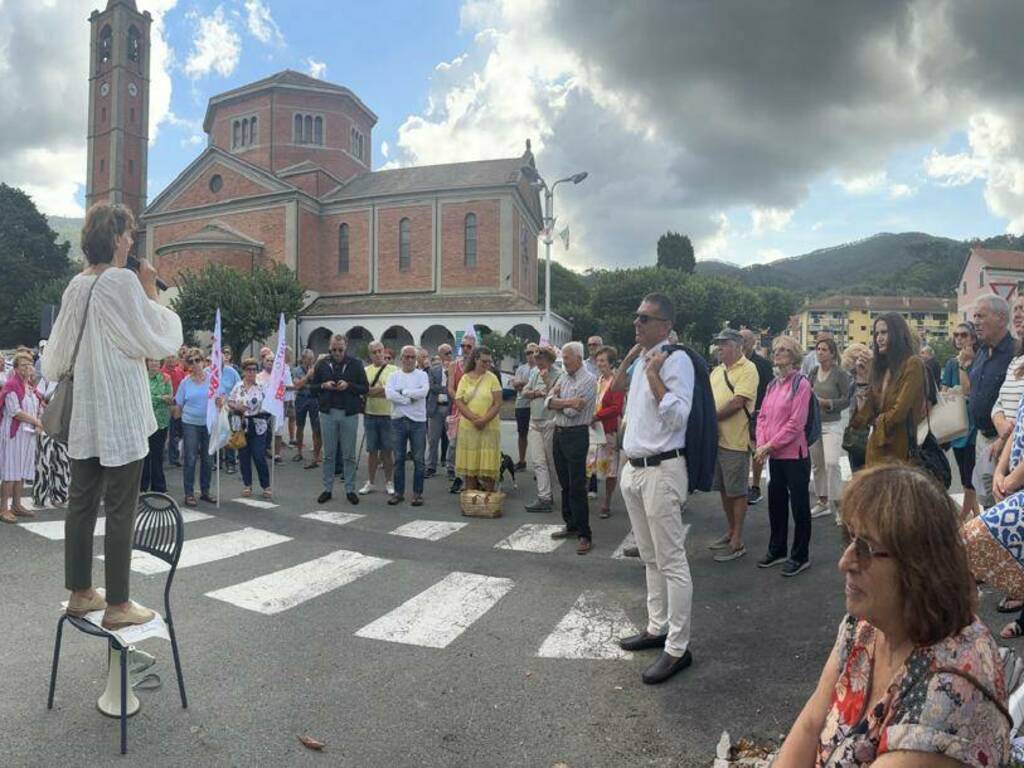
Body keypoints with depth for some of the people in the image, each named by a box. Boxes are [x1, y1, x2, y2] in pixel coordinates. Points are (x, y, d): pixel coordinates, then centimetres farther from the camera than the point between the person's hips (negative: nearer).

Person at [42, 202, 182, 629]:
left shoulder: (76, 285, 10)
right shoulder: (123, 281, -13)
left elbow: (58, 352, 18)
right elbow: (160, 342, -10)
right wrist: (151, 293, -2)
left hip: (85, 415, 8)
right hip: (120, 415, -8)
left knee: (81, 505, 13)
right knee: (120, 512, -1)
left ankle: (80, 593, 24)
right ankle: (117, 605, 7)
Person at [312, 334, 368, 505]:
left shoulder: (355, 364, 0)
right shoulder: (322, 364, 5)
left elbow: (365, 388, 1)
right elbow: (313, 387, 11)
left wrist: (349, 385, -16)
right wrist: (324, 385, -10)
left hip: (349, 414, -1)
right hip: (328, 413, 2)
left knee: (349, 455, 5)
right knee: (328, 454, 8)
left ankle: (350, 489, 14)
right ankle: (327, 489, 17)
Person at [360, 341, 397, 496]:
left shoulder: (393, 370, -1)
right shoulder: (365, 371, 8)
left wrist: (372, 391, -11)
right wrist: (383, 390, -12)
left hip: (388, 415, -2)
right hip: (370, 415, 2)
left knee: (387, 450, 5)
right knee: (372, 450, 9)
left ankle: (389, 482, 16)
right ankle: (370, 482, 20)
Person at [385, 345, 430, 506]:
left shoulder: (422, 375, 4)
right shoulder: (394, 376, 7)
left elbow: (423, 391, -17)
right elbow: (389, 394, -11)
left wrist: (402, 392, -11)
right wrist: (410, 399, -14)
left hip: (418, 421, -1)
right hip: (398, 421, 1)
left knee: (418, 459, 3)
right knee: (399, 459, 8)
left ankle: (417, 493, 12)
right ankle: (398, 492, 17)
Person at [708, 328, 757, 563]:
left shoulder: (747, 369, -10)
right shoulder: (717, 371, 13)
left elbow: (737, 402, -19)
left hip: (735, 441, -7)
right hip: (716, 439, 8)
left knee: (737, 492, 1)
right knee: (723, 490, 17)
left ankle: (737, 542, 10)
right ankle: (730, 531, 32)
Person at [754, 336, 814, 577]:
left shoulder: (801, 384, -11)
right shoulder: (773, 385, 11)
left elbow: (796, 423, -17)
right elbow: (762, 416, 11)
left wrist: (771, 445, -15)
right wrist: (761, 444, -4)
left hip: (794, 455, -7)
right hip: (774, 456, 7)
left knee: (799, 505, 4)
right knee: (776, 503, 16)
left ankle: (800, 557, 15)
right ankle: (777, 550, 30)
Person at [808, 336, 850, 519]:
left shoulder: (840, 374, -7)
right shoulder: (813, 373, 7)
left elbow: (847, 400, -8)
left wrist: (826, 402, -18)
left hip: (832, 425, -5)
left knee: (831, 462, -17)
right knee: (817, 465, 10)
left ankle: (836, 502, -5)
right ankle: (823, 501, 23)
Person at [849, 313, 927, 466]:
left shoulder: (912, 364, -9)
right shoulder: (881, 366, 13)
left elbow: (900, 411, -16)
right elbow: (868, 410, 8)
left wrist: (879, 421, 2)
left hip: (899, 449, -7)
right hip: (877, 446, 7)